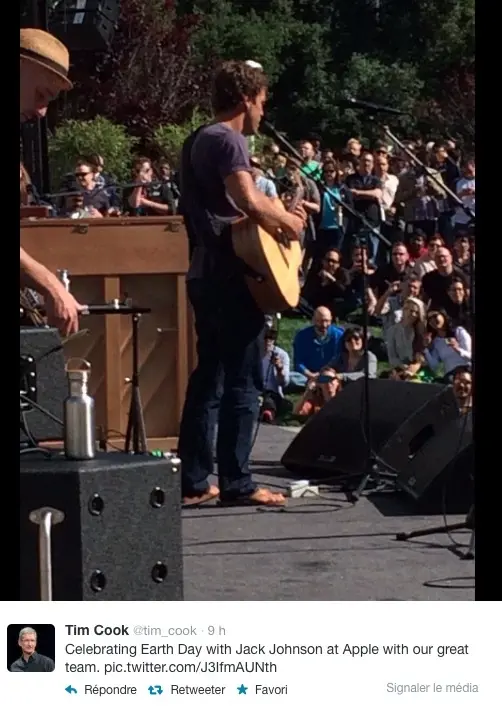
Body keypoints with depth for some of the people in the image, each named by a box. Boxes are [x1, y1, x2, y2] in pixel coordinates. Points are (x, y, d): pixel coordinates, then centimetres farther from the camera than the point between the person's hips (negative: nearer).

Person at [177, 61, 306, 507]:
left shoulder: (200, 139, 18)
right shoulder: (227, 140, -13)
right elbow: (250, 203, -27)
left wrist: (280, 213, 20)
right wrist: (287, 220, -11)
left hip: (206, 274, 10)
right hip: (231, 276, -10)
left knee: (209, 377, 11)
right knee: (244, 381, -4)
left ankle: (194, 482, 13)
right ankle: (236, 484, -1)